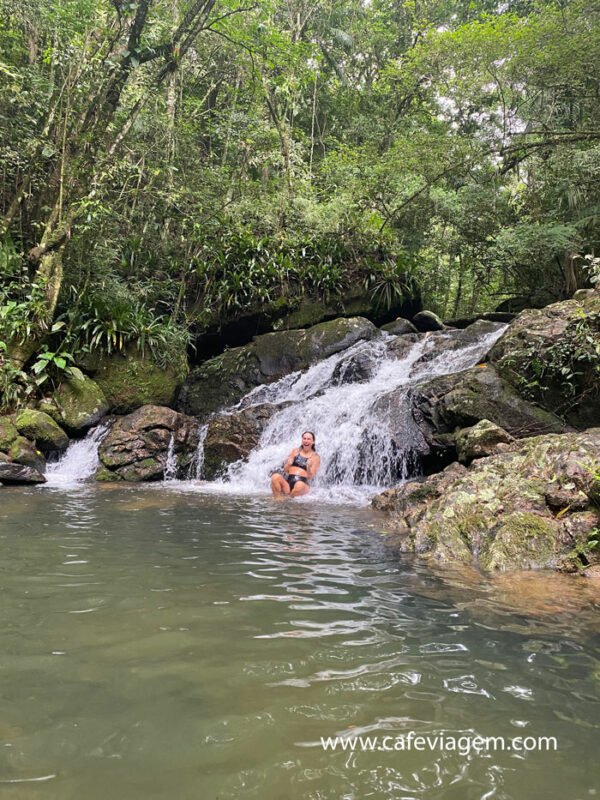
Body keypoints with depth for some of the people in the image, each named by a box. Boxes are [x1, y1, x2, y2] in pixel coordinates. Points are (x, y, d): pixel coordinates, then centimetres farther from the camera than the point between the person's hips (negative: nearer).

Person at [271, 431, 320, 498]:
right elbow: (285, 470, 14)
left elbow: (310, 477, 2)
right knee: (275, 476, -29)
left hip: (303, 482, -2)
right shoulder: (295, 451, 16)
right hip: (288, 481, 2)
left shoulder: (315, 457, 9)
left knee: (300, 485, -40)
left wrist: (308, 468, -18)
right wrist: (288, 464, -9)